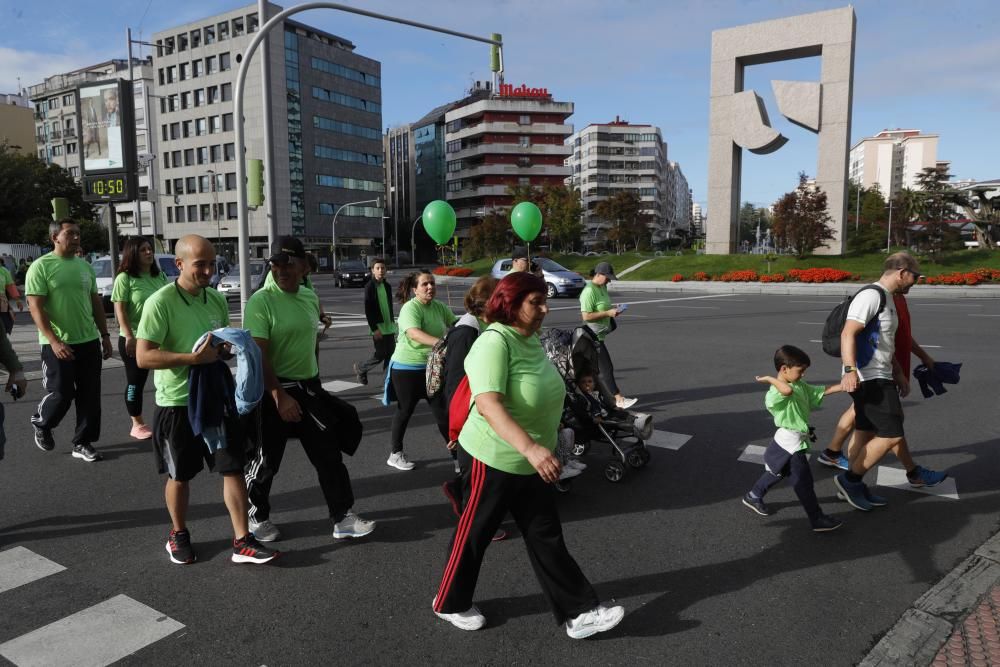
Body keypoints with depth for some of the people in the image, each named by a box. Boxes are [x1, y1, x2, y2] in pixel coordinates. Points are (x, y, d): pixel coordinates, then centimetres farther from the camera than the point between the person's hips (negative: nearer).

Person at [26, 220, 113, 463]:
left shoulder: (85, 266, 10)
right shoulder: (41, 266, -8)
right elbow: (36, 308, -13)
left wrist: (105, 336, 13)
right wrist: (54, 340, -22)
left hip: (89, 341, 5)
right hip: (57, 344, -5)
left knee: (90, 396, 5)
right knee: (61, 393, 0)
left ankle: (82, 443, 15)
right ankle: (40, 423, 31)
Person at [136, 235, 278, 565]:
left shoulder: (217, 298, 4)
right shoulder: (160, 302, -15)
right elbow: (143, 357, -21)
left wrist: (228, 347, -3)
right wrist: (194, 358, -28)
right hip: (178, 404, -5)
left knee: (234, 468, 2)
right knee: (180, 475, 13)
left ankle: (242, 542, 10)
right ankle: (178, 535, 35)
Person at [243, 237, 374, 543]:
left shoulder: (311, 298, 7)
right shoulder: (261, 301, -14)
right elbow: (258, 355, -19)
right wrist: (280, 396, -24)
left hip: (310, 387, 6)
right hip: (274, 391, -6)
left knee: (330, 454, 7)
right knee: (266, 460, 8)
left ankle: (343, 518, 16)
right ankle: (256, 517, 30)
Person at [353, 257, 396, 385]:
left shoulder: (387, 286, 9)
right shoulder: (370, 287, -10)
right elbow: (368, 310, -12)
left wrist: (393, 322, 14)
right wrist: (374, 329, -16)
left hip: (389, 327, 6)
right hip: (378, 327, -6)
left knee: (390, 353, 4)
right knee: (380, 355, -2)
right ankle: (360, 368, 21)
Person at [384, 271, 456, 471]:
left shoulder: (440, 307, 0)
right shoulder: (410, 308, -19)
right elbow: (414, 333, -35)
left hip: (432, 367, 5)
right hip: (407, 368, -5)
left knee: (443, 410, 6)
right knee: (405, 411, 8)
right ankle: (396, 454, 25)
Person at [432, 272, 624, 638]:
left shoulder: (531, 339, 4)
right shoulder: (494, 342, -24)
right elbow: (488, 404, -36)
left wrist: (539, 449, 25)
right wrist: (530, 448, -47)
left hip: (531, 461, 8)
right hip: (492, 459, -8)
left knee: (546, 537, 12)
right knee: (474, 534, 11)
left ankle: (579, 612, 19)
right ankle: (449, 603, 33)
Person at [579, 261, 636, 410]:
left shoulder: (603, 287, 9)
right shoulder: (589, 291, -20)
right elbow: (586, 316, -25)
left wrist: (614, 309, 8)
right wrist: (608, 313, -23)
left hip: (600, 334, 10)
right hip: (593, 336, -10)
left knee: (597, 368, 16)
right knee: (606, 369, -8)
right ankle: (619, 400, -5)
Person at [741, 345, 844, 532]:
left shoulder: (801, 386, 7)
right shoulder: (775, 393, -24)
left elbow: (823, 391, 9)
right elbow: (787, 390, -46)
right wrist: (770, 379, -31)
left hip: (794, 442, 10)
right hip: (790, 442, -10)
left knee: (778, 472, 25)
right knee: (804, 481, 0)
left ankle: (753, 496, 41)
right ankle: (817, 520, 10)